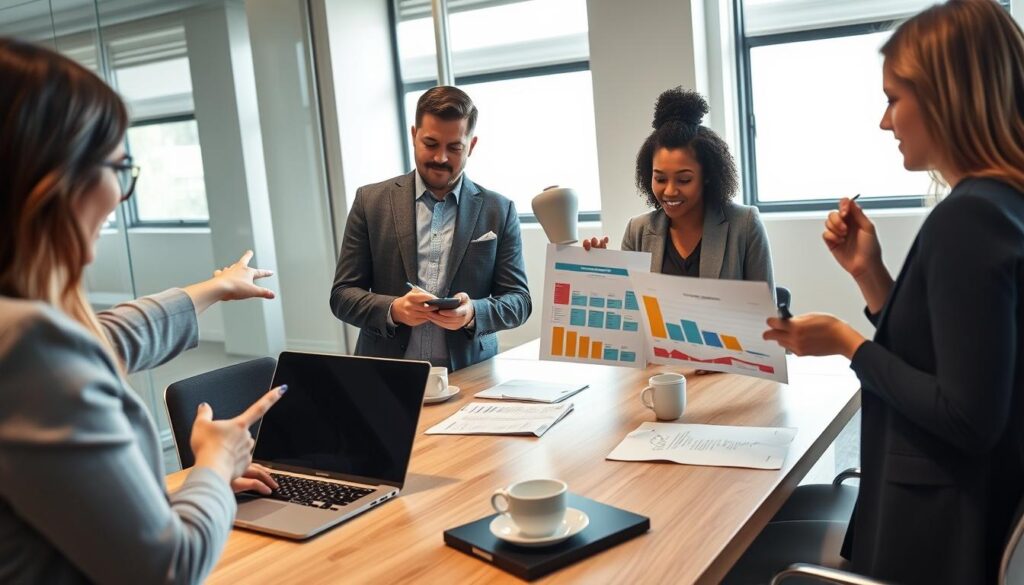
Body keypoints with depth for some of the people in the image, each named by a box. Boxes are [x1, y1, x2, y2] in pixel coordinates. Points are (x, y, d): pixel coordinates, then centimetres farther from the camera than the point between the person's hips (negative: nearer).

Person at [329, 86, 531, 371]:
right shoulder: (371, 201, 6)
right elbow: (342, 295, 5)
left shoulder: (499, 211, 6)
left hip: (467, 378, 0)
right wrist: (393, 310, -14)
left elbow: (518, 300, 7)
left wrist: (473, 313, -13)